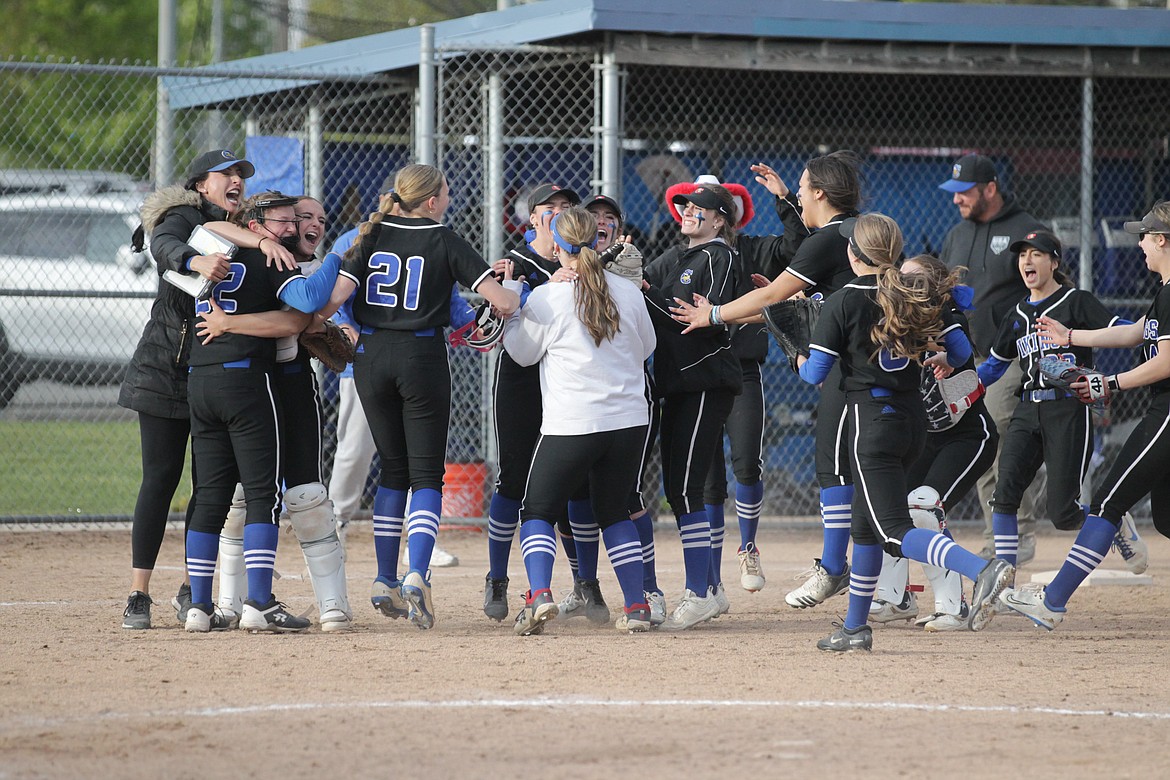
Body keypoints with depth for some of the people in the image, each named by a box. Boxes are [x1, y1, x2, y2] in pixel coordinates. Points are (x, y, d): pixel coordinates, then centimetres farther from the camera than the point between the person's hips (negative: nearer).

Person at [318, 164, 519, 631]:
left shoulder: (372, 236, 5)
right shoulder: (444, 242, -3)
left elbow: (335, 298, -7)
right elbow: (503, 301, -8)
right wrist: (512, 299, 13)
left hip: (370, 359, 3)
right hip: (423, 358, -3)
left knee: (394, 469, 17)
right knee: (426, 474, 2)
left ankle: (385, 582, 14)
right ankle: (417, 576, -19)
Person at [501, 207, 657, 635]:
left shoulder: (546, 297, -8)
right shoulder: (628, 292, 3)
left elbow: (522, 352, 6)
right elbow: (645, 347, 18)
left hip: (570, 425, -4)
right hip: (629, 419, 4)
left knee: (538, 511, 8)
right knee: (615, 511, 19)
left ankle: (539, 594, -15)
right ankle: (637, 607, 12)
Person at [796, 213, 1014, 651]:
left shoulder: (842, 304, -10)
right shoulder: (920, 295, 5)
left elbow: (814, 374, -9)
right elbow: (960, 350, 4)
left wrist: (801, 365, 15)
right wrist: (940, 368, 27)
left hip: (872, 418, -7)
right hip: (915, 418, 7)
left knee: (897, 533, -12)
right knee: (866, 522, 20)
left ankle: (980, 569, -37)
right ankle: (855, 628, 25)